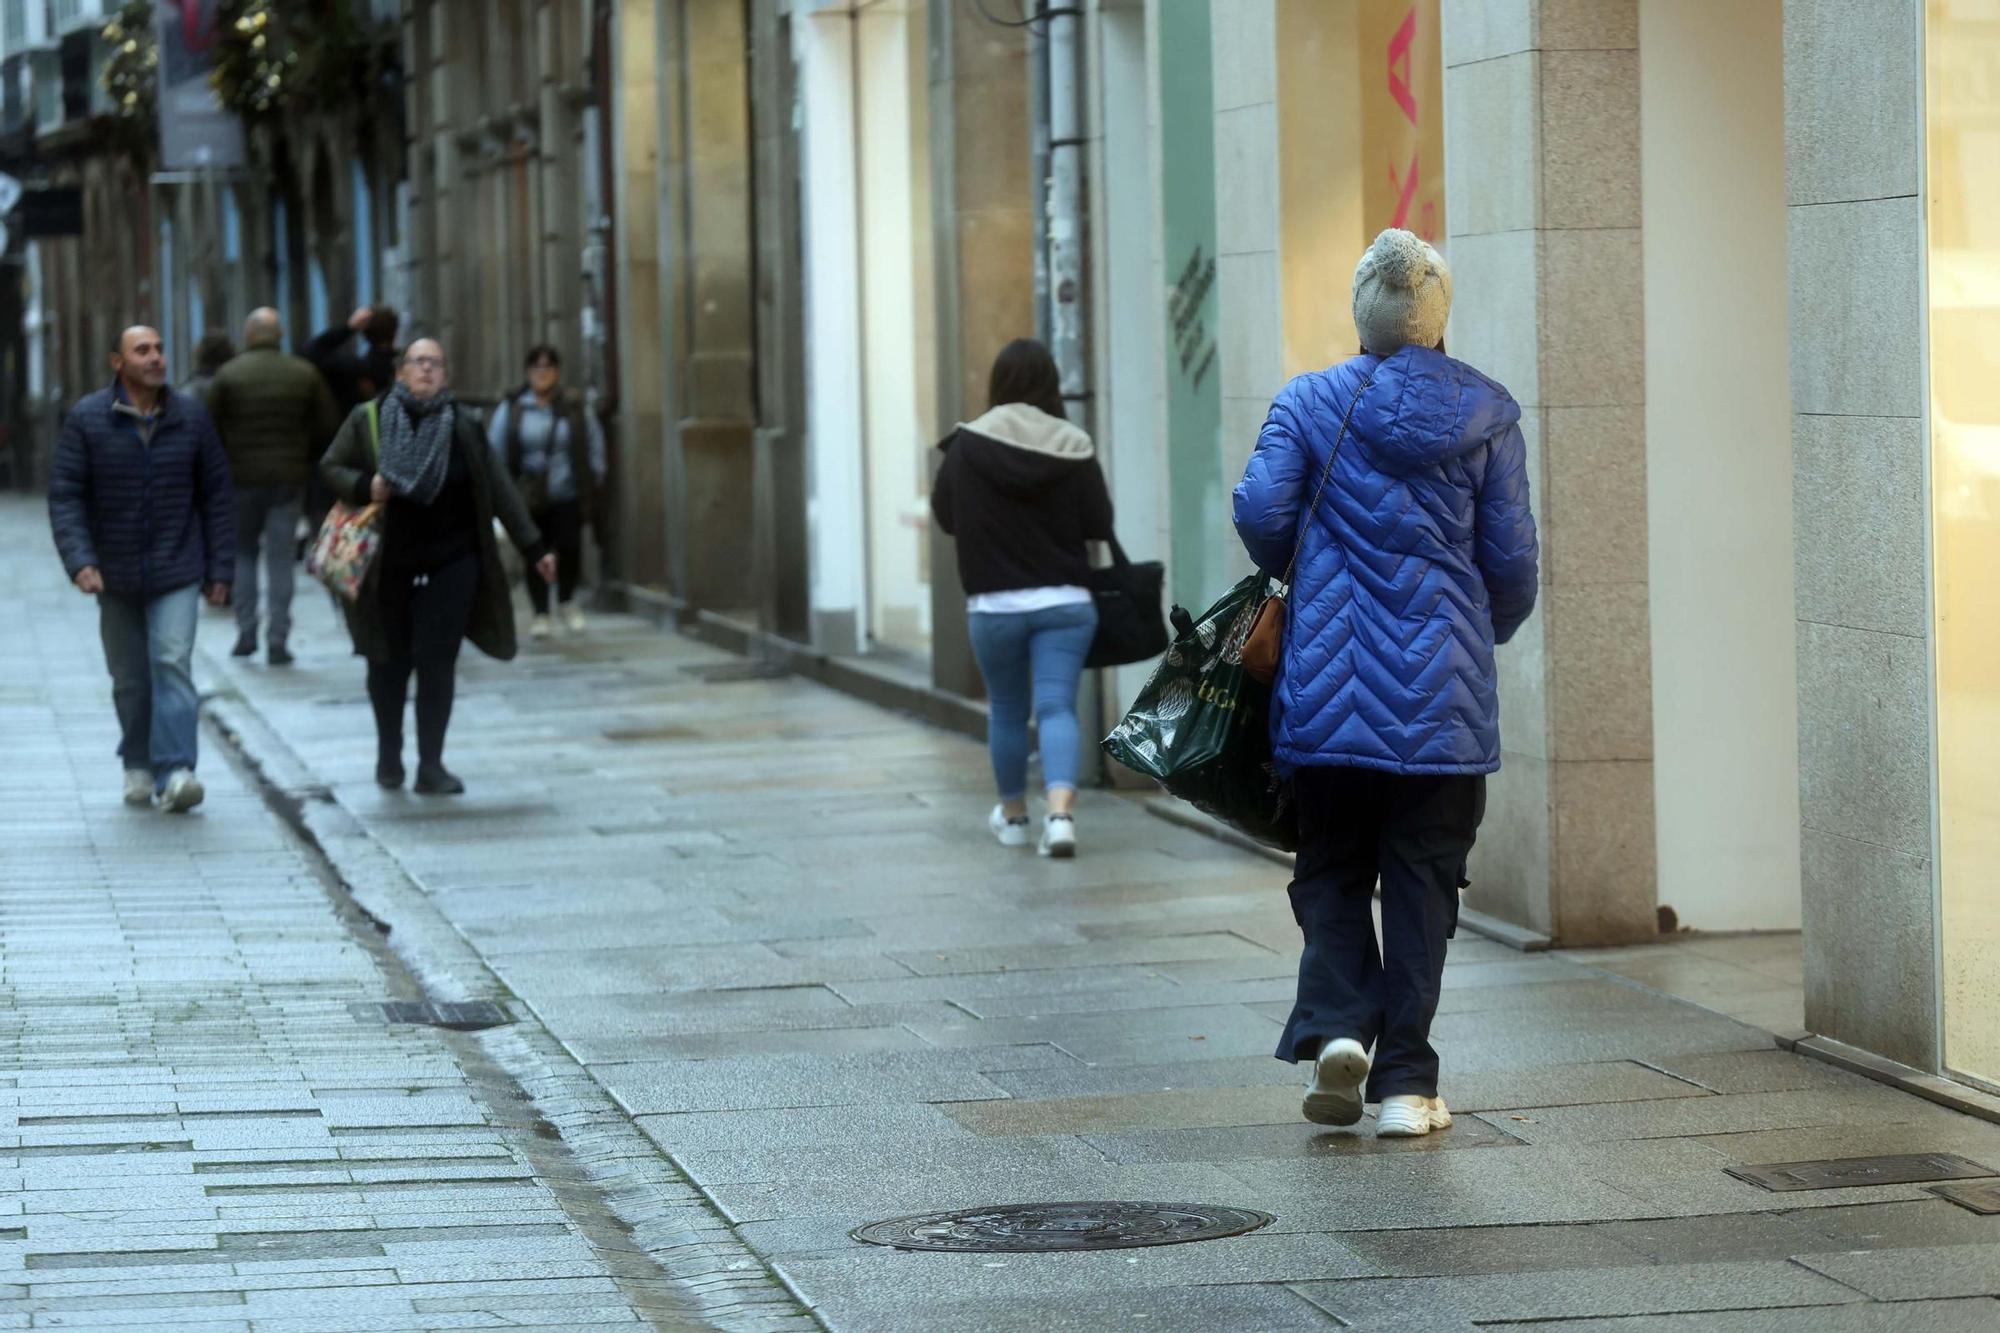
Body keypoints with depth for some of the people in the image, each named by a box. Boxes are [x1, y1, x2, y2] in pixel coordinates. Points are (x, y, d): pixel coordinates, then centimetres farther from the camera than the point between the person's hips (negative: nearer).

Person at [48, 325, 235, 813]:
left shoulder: (190, 417, 0)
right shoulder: (86, 420, -4)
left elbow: (216, 496, 5)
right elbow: (65, 495, -7)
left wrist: (221, 570, 2)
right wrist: (80, 561, -20)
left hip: (177, 572, -1)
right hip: (116, 574, 1)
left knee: (173, 663, -15)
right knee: (129, 677, 10)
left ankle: (175, 773, -21)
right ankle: (138, 767, 26)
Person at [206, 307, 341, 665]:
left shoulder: (229, 375, -6)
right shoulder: (304, 374, 0)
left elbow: (210, 428, -6)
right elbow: (327, 427, 2)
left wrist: (225, 462, 10)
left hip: (241, 476, -1)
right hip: (289, 478, 1)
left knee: (242, 554, 15)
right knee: (282, 560, 4)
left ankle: (246, 632, 8)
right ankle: (279, 640, -1)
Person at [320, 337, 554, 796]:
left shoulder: (463, 426, 2)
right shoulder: (368, 420, 0)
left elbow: (499, 491, 5)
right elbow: (331, 467, 8)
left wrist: (534, 549, 3)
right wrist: (364, 487, -14)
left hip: (451, 563, 0)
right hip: (387, 565, 0)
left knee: (437, 660, -6)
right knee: (390, 661, 10)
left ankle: (431, 765, 0)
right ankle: (389, 754, 30)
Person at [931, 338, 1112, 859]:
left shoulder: (967, 448, -7)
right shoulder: (1073, 449, -7)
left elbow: (945, 515, 2)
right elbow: (1100, 525, -5)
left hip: (994, 605, 0)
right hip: (1065, 601, 0)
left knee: (1006, 710, 17)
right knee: (1057, 706, -3)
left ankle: (1013, 816, 32)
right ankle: (1061, 811, -23)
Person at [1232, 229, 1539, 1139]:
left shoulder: (1310, 403, 0)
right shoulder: (1486, 414, 1)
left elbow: (1260, 509, -11)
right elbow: (1511, 558, 0)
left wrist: (1296, 575, 11)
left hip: (1327, 688, 0)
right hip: (1443, 695, 0)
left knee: (1332, 869, 14)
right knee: (1421, 883, 6)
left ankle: (1336, 1025, -8)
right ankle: (1405, 1084, 5)